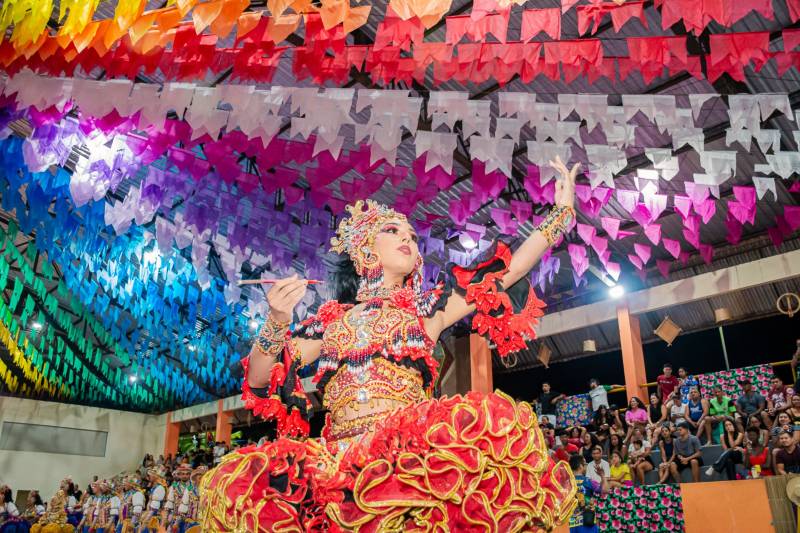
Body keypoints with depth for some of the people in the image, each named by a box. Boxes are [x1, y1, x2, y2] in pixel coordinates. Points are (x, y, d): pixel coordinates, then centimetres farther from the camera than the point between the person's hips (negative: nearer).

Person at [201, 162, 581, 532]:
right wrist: (276, 321, -2)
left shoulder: (427, 307, 19)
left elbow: (508, 270, 16)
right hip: (340, 458, 2)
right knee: (240, 480, -21)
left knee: (494, 422, -32)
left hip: (412, 449, -1)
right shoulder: (333, 317, 19)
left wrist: (562, 210, 17)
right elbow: (259, 380, 14)